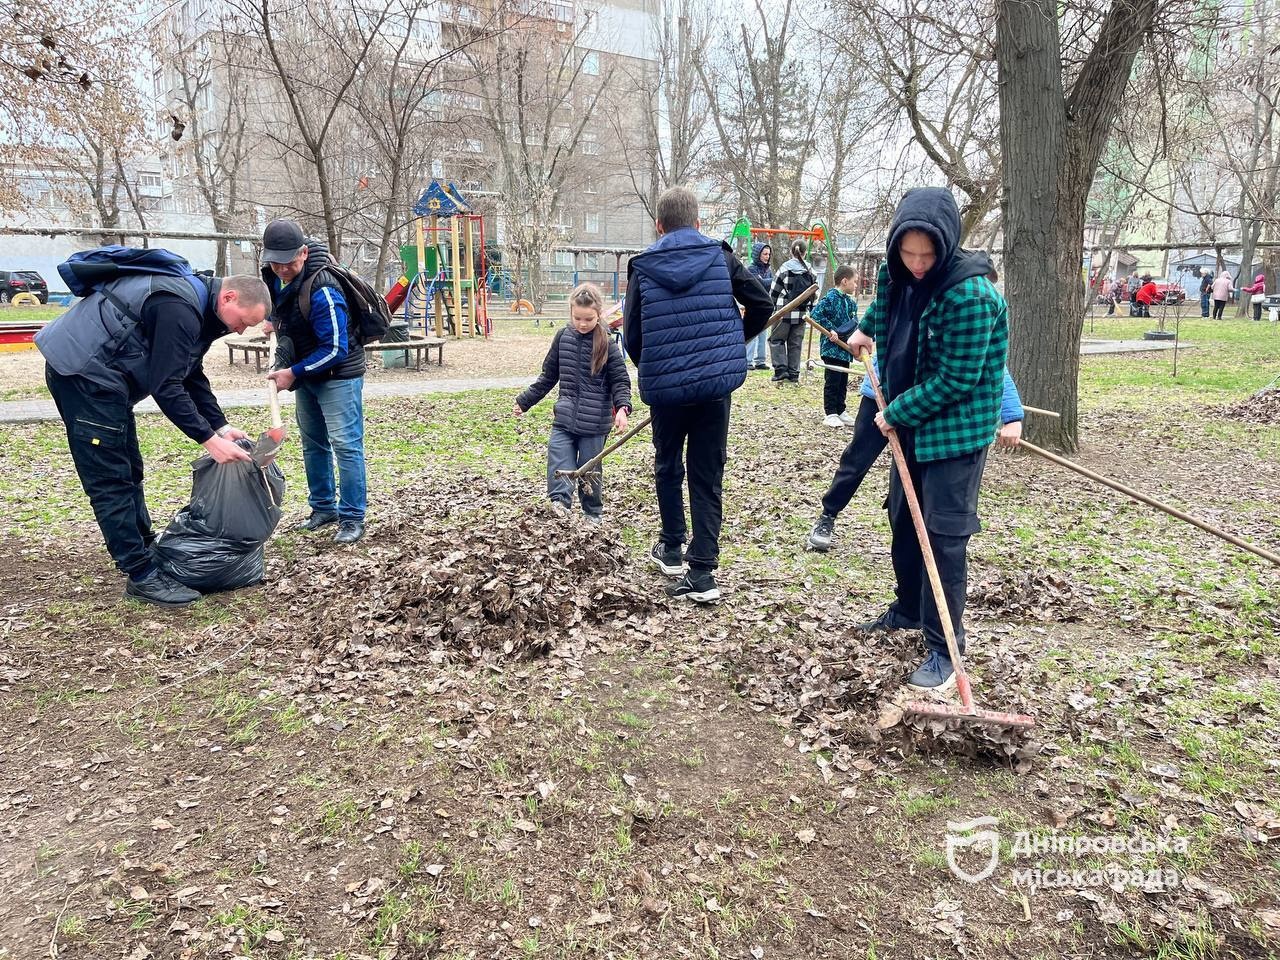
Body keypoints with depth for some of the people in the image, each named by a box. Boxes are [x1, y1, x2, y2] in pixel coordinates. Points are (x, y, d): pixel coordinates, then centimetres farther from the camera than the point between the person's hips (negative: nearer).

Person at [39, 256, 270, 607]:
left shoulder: (197, 306, 9)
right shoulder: (179, 309, -24)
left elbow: (192, 377, 14)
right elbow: (166, 386, -24)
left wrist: (221, 426, 5)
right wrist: (208, 439, -20)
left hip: (97, 377, 11)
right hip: (83, 373, -11)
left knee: (128, 472, 17)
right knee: (111, 481, -8)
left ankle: (145, 550, 28)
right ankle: (142, 575, -5)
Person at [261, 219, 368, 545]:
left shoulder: (322, 291, -28)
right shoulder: (273, 277, -1)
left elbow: (335, 350, -27)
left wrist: (293, 373, -22)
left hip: (339, 375, -9)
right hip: (306, 373, 9)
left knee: (346, 444, -9)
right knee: (313, 444, 15)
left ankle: (352, 518, -2)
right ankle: (324, 508, 26)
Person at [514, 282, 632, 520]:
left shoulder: (607, 345, -6)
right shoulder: (563, 337, 4)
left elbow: (620, 381, -4)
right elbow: (548, 376, 14)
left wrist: (622, 407, -23)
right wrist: (524, 401, 16)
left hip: (594, 423, -3)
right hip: (564, 419, 3)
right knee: (558, 465, -11)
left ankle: (593, 515, 22)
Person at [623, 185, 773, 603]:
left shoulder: (642, 267, 1)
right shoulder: (720, 257, 2)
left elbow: (632, 335, 2)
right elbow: (762, 304, 4)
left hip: (665, 386, 0)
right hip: (717, 383, 0)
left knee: (668, 466, 22)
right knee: (707, 475, 6)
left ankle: (672, 549, 33)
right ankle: (702, 571, 3)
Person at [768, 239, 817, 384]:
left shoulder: (784, 268, -8)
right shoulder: (810, 271, 3)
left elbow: (774, 292, -3)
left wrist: (771, 307, 11)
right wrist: (810, 310, 17)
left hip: (784, 312, -3)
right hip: (802, 313, 4)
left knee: (776, 340, 9)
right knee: (796, 344, 11)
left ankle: (781, 371, -3)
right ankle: (793, 374, 13)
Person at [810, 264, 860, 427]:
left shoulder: (851, 302, 11)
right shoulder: (830, 297, -12)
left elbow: (854, 322, 17)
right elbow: (816, 314, -19)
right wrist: (830, 329, -22)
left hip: (845, 349, 8)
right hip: (831, 348, -8)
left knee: (843, 382, 13)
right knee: (832, 382, -2)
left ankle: (840, 411, 22)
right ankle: (831, 413, 5)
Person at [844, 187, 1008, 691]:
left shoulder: (969, 295, -25)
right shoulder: (899, 275, 0)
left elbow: (956, 381, -24)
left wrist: (895, 413, -17)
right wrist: (867, 328, 18)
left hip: (956, 432, -8)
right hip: (910, 424, 9)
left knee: (943, 535, -5)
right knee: (903, 519, 19)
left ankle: (944, 648, 6)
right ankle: (909, 607, 39)